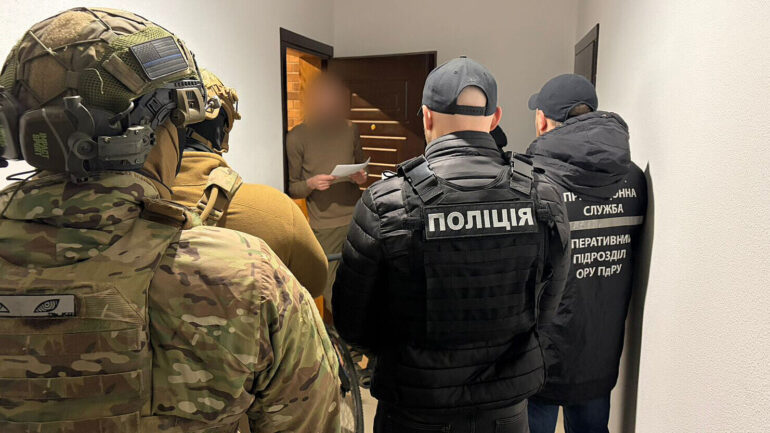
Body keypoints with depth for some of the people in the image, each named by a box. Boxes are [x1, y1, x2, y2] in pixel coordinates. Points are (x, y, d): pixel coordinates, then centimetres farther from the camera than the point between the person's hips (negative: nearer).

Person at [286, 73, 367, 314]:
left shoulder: (350, 130, 8)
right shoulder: (297, 137, -3)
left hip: (357, 218, 3)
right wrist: (311, 183, -19)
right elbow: (290, 188, 1)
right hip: (324, 225, -3)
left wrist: (362, 177, 0)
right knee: (333, 293, 2)